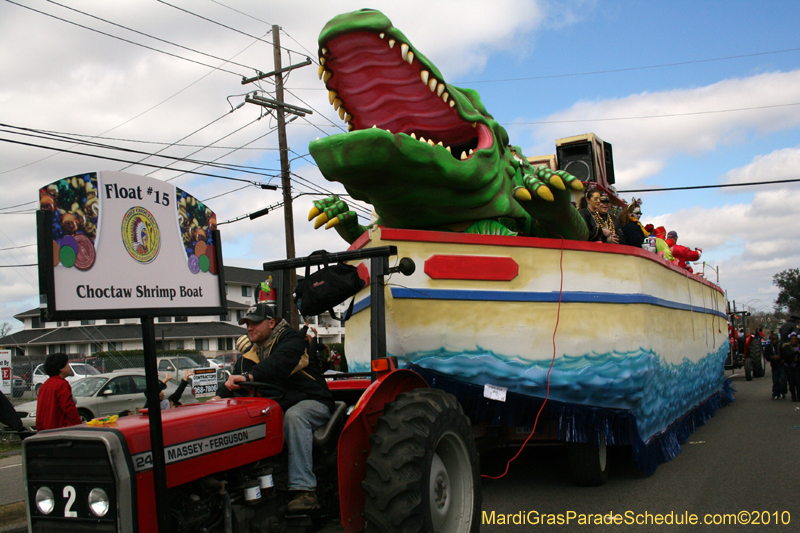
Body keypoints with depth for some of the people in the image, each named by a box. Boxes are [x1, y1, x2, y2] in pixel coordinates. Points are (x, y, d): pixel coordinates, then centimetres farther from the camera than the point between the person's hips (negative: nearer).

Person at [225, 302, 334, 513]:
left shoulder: (290, 339, -11)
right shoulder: (254, 349, 18)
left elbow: (279, 363, -33)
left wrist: (248, 376, -48)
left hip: (313, 403, -7)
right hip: (278, 406, 8)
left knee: (294, 415, -39)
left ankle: (304, 490, -42)